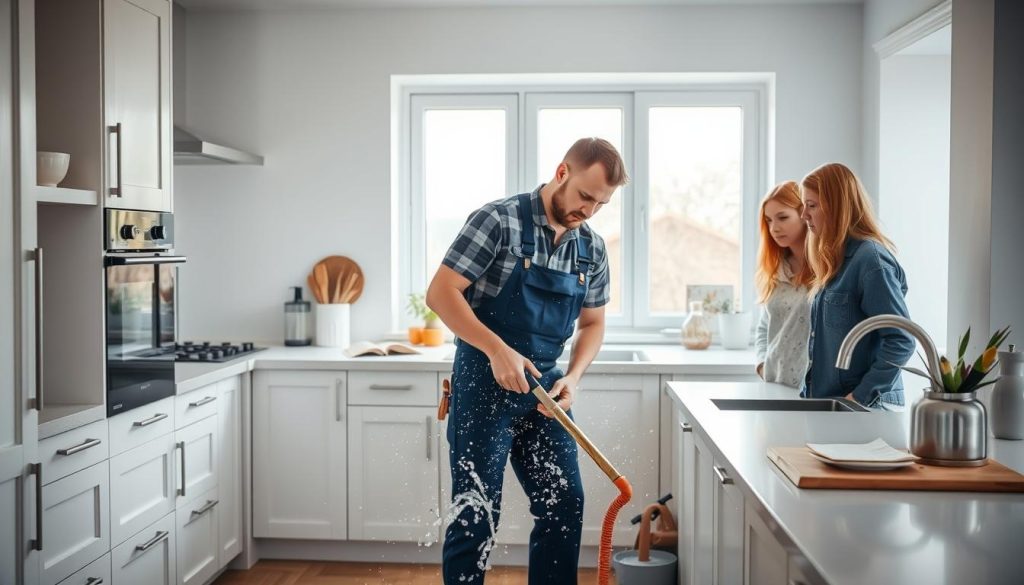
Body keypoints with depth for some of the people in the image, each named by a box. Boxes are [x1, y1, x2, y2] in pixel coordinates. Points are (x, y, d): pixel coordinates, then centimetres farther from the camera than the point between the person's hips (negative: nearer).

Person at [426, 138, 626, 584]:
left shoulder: (593, 249, 4)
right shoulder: (499, 220, -13)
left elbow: (592, 323, 13)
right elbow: (440, 293, -16)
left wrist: (572, 377, -5)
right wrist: (497, 349, -25)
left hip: (544, 388, 6)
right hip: (484, 384, -6)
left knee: (564, 506, 9)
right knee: (476, 513, 1)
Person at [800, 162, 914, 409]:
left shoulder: (870, 258, -14)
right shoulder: (835, 260, 13)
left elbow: (902, 341, -18)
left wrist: (860, 396, -18)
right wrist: (807, 393, 10)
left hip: (867, 407, -8)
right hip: (826, 404, 8)